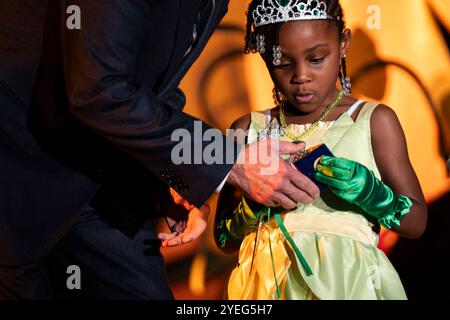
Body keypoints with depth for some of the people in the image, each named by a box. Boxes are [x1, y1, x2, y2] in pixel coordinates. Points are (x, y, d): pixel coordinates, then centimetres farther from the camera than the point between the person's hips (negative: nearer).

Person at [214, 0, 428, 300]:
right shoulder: (249, 129, 4)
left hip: (348, 282, -1)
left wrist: (372, 194, -16)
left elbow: (416, 223, 3)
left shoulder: (374, 121, 1)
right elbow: (224, 239, 5)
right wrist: (255, 205, -15)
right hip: (271, 284, 1)